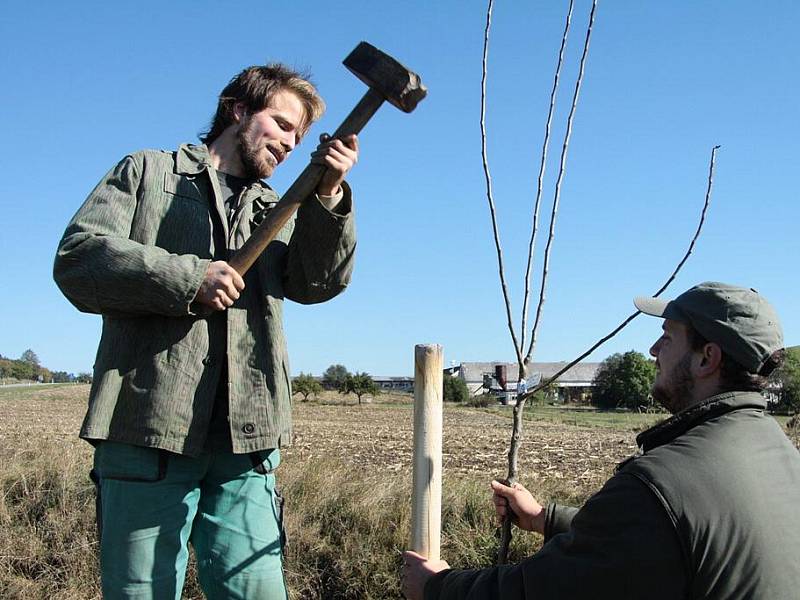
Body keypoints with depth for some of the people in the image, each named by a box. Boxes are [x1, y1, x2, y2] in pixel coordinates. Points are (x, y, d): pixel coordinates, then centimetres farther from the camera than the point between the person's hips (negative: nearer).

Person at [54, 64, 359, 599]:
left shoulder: (277, 212, 25)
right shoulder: (149, 172, 14)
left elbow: (320, 281, 5)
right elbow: (78, 258, -1)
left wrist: (328, 197, -11)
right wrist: (189, 278, -11)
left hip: (247, 437, 3)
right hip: (148, 431, -3)